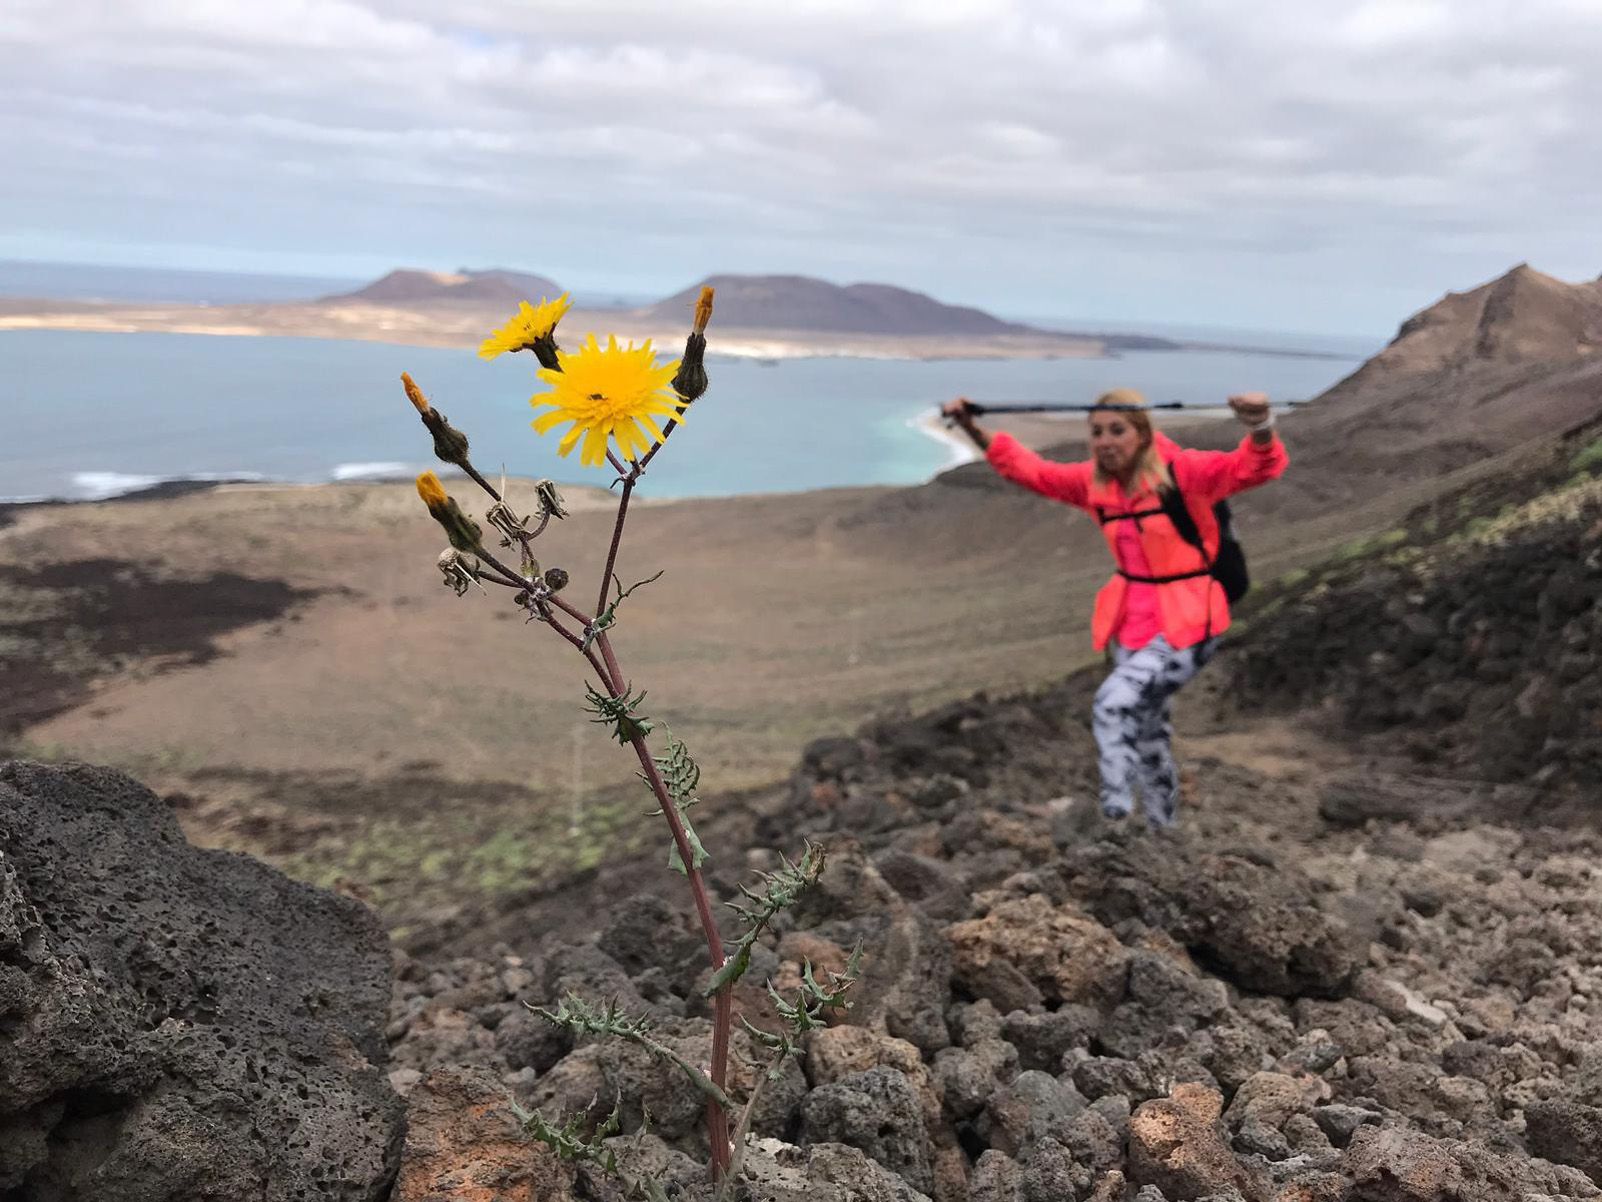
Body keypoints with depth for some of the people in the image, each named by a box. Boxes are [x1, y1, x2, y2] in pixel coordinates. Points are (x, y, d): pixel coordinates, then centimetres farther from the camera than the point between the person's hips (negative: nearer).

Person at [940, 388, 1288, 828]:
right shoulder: (1093, 482, 0)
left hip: (1186, 623, -6)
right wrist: (972, 429, 0)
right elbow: (1026, 467, 9)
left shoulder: (1182, 471, -17)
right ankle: (1161, 826, 38)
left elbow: (1259, 466, -27)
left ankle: (1117, 815, -7)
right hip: (1130, 623, 6)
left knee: (1114, 705, -23)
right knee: (1147, 733, 18)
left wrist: (1259, 427, -49)